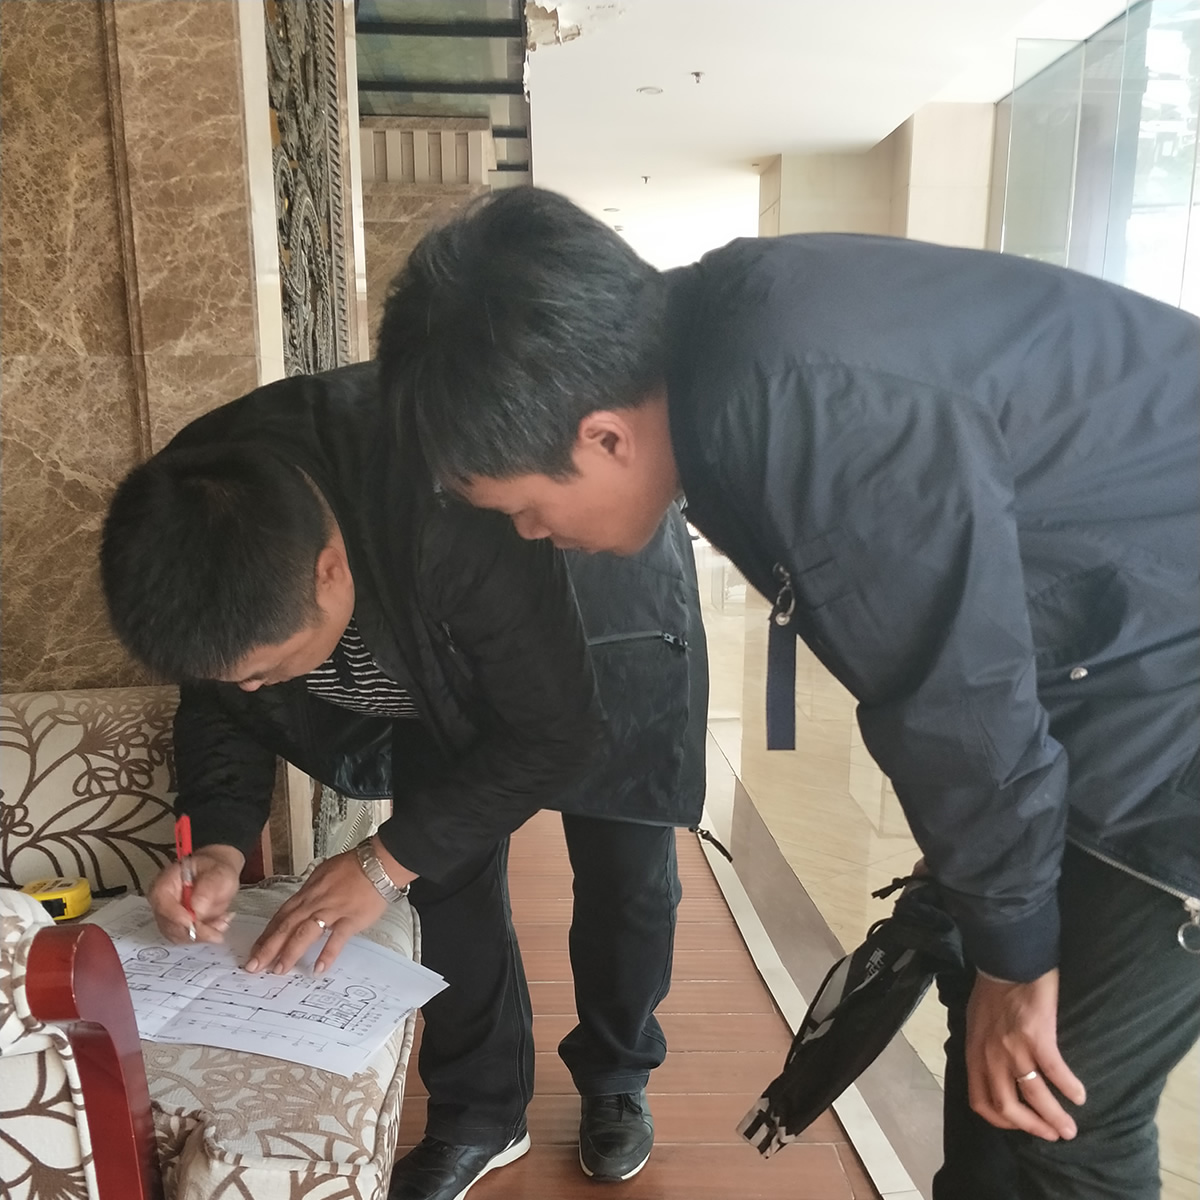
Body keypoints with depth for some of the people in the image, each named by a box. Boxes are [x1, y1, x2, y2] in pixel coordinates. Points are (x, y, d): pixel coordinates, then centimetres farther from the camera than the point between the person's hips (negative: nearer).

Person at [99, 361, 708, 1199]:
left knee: (624, 875, 3)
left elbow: (565, 727, -33)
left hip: (606, 642, -4)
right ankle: (480, 1110, 21)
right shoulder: (205, 514, -26)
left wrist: (388, 861, -31)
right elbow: (219, 700, -8)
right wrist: (221, 842, -25)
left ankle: (617, 1078, 31)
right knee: (449, 867, -1)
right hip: (448, 653, 5)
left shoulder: (466, 522, -46)